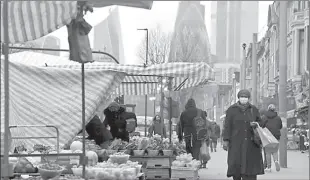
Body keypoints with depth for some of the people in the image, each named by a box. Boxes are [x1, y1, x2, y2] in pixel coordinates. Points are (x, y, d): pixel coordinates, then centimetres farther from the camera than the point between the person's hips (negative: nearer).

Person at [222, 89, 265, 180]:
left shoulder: (253, 109, 11)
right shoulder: (231, 110, 5)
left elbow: (261, 123, 18)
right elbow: (227, 126, 1)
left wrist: (256, 124, -5)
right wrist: (225, 140, -6)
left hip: (250, 143, 2)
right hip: (236, 143, -2)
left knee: (251, 164, -5)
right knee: (236, 164, -7)